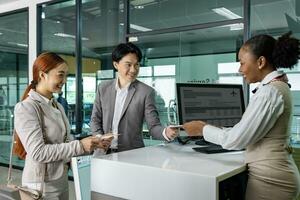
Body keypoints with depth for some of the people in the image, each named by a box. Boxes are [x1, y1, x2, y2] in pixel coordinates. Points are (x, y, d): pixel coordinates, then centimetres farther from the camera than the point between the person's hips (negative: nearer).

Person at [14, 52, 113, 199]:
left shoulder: (58, 106, 8)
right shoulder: (26, 108, -16)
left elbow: (63, 142, 9)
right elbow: (38, 152, -23)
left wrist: (93, 144, -4)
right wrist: (80, 146, -26)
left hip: (62, 180, 7)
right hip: (41, 185, -7)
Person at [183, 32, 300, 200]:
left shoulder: (270, 91, -21)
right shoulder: (277, 87, 10)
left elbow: (237, 139, -20)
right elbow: (247, 131, 12)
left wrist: (203, 129, -6)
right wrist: (209, 127, 11)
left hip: (270, 177, -9)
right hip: (273, 172, 9)